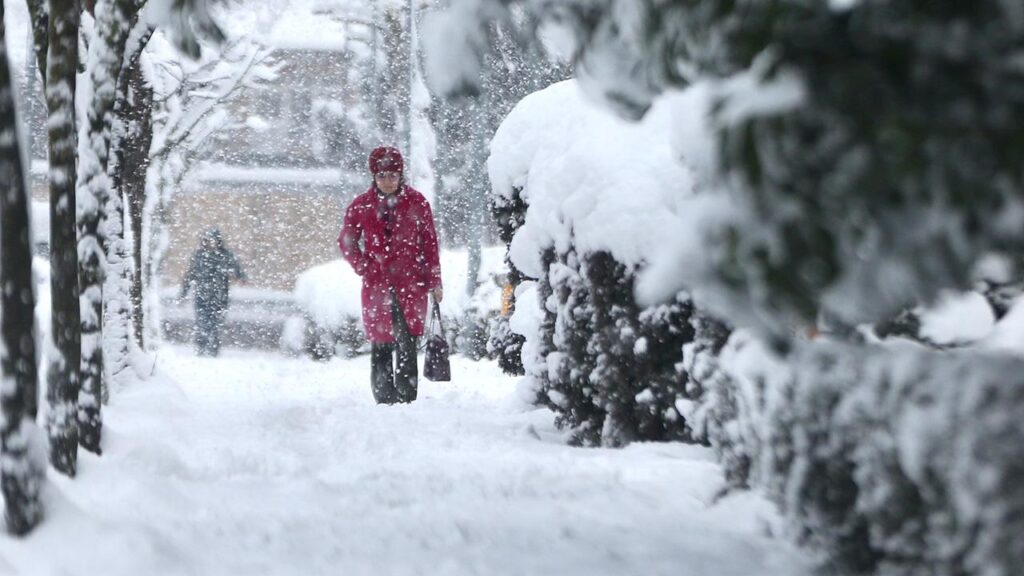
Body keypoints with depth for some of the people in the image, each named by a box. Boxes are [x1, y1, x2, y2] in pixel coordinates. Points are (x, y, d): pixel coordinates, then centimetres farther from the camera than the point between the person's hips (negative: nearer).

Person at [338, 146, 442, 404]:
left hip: (411, 284, -1)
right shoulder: (361, 206, 4)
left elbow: (430, 243, 6)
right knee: (381, 345, 3)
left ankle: (406, 399, -7)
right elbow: (347, 242, 15)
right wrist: (364, 268, 1)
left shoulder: (416, 203, 2)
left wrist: (435, 282, 3)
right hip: (377, 285, 1)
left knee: (407, 344, -10)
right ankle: (384, 400, 11)